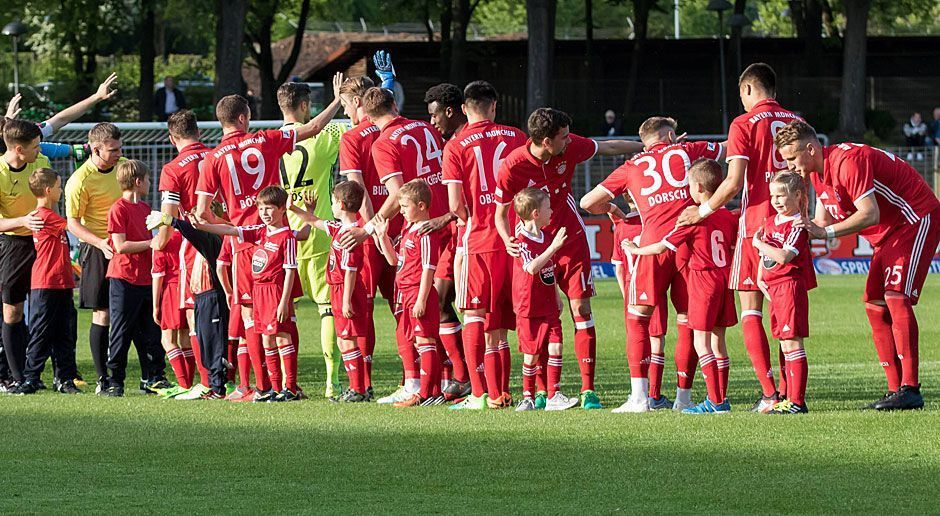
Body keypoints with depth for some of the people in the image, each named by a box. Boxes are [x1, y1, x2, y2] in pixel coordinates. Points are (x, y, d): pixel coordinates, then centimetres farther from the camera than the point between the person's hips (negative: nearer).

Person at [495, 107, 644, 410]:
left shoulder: (570, 147, -10)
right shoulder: (512, 167, -18)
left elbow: (608, 147, 9)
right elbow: (501, 212, -6)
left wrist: (646, 147, 16)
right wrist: (508, 240, -25)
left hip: (572, 240, 2)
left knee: (581, 310, -6)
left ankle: (588, 390, -7)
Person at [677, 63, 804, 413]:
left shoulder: (744, 124, -5)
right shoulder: (796, 122, 9)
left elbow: (734, 183, -12)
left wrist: (703, 211, 1)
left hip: (756, 224, -5)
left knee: (751, 311, 0)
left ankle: (770, 394, -12)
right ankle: (788, 391, 7)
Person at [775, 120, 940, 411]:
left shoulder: (848, 161, -25)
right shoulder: (818, 171, 5)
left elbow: (869, 214, -30)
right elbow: (824, 220, 8)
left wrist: (826, 232, -29)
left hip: (917, 220, -10)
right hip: (889, 233, 10)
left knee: (896, 297, -20)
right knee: (874, 304, 2)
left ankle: (910, 390, -24)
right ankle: (896, 390, 1)